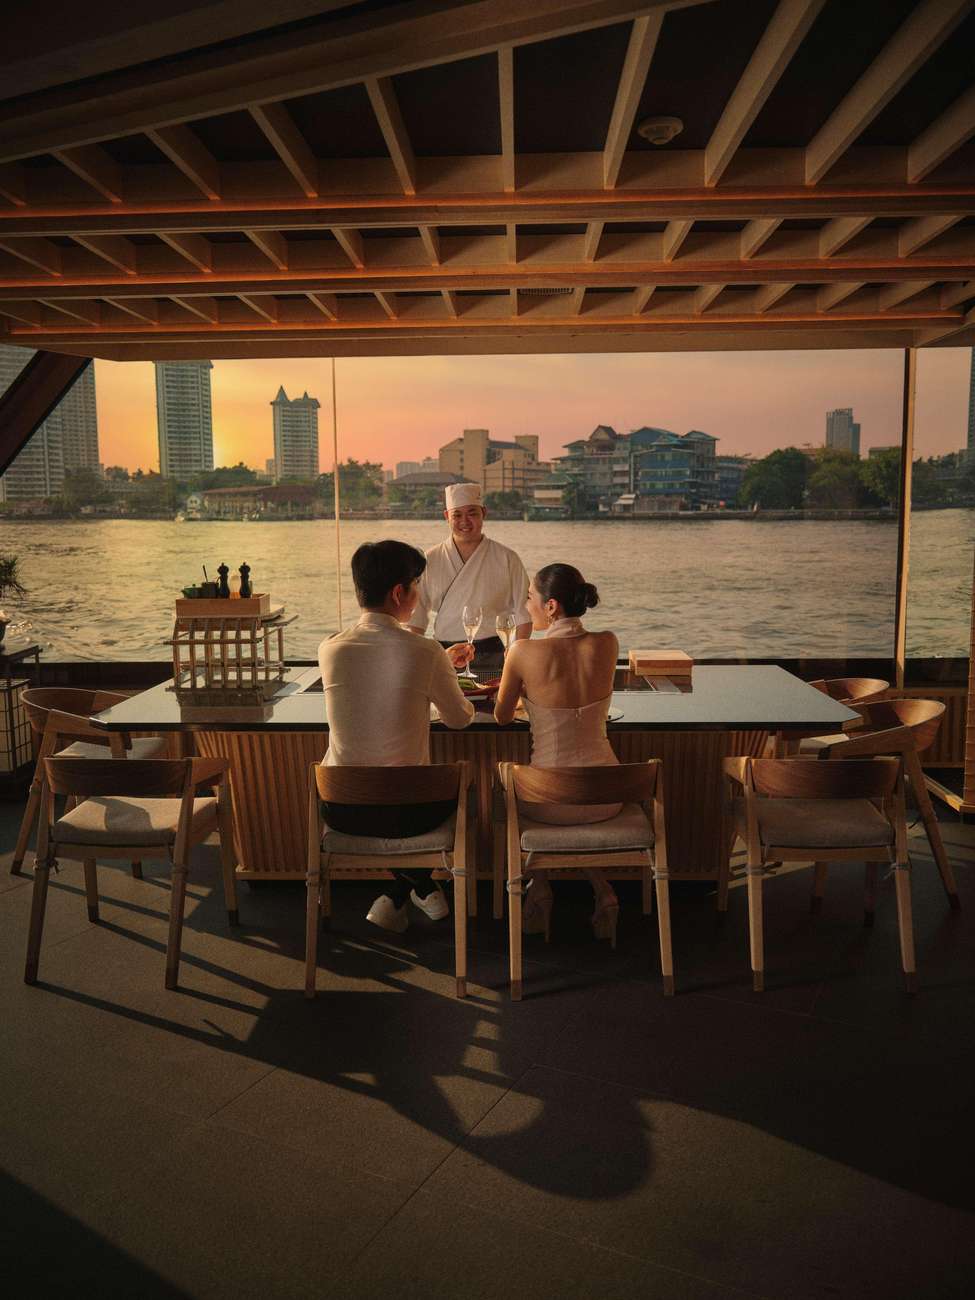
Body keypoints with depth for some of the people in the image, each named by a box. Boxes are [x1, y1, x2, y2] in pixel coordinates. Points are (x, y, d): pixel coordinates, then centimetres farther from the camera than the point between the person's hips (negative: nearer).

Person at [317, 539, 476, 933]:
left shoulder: (330, 649, -7)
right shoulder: (425, 652, -17)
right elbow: (460, 718, 1)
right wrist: (441, 667, 23)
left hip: (342, 811, 3)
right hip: (406, 812, -2)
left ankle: (419, 889, 38)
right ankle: (398, 898, 33)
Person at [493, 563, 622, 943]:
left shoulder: (525, 652, -16)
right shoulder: (607, 644, -6)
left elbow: (502, 717, 2)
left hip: (550, 800, -3)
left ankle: (540, 886, 24)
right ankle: (602, 889, 22)